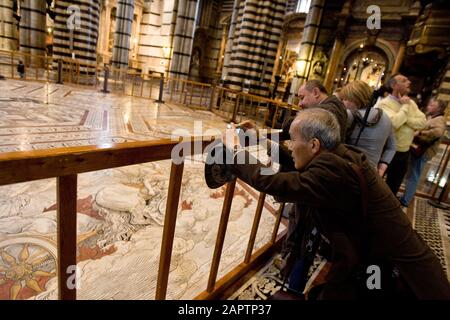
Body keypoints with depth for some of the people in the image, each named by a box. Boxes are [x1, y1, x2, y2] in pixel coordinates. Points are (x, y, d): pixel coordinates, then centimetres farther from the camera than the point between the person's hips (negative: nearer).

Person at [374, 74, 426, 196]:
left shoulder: (411, 103, 7)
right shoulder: (384, 103, -15)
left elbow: (422, 122, -3)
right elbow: (394, 123, -29)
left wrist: (405, 119, -16)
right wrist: (405, 106, -16)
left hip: (404, 153, 7)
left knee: (393, 187, 20)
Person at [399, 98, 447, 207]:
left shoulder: (439, 120, -14)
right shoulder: (430, 117, 16)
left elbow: (438, 132, -34)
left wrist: (420, 133, -26)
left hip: (422, 152, -9)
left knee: (413, 177, -2)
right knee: (410, 175, 17)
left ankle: (405, 200, 8)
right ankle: (406, 197, 29)